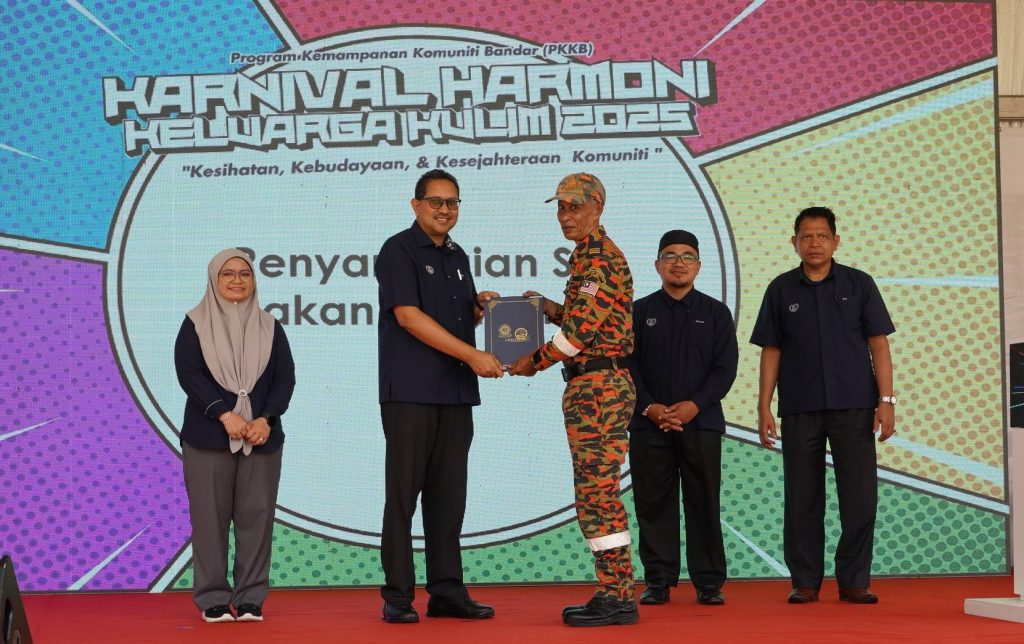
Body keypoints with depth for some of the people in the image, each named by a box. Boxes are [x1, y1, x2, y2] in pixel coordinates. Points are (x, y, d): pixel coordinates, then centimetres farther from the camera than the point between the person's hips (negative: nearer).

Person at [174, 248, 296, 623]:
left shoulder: (269, 327, 12)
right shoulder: (195, 324, 5)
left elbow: (285, 378, 5)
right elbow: (188, 373, -6)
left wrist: (267, 419, -11)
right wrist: (225, 414, -17)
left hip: (261, 437, 2)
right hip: (208, 437, -2)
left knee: (256, 515, -1)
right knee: (211, 516, -2)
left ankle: (251, 598, 5)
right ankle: (213, 598, 4)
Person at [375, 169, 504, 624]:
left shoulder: (458, 257, 18)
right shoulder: (398, 250, -4)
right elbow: (408, 315, -14)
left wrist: (480, 306, 3)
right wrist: (471, 355, -17)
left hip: (455, 393, 7)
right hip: (410, 393, -7)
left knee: (448, 496, 7)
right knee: (403, 493, -4)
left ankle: (447, 592, 10)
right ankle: (397, 596, 0)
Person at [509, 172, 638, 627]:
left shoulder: (600, 259, -14)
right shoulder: (590, 256, 19)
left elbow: (580, 330, -19)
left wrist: (535, 362, -7)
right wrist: (548, 308, 12)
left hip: (598, 386, -11)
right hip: (595, 386, 11)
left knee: (598, 492, -9)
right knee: (596, 494, 12)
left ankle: (618, 598, -7)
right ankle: (615, 594, 15)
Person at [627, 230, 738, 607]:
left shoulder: (715, 313, 8)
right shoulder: (639, 312, 9)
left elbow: (725, 367, 1)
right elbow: (628, 365, 3)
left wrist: (695, 405, -11)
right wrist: (649, 407, -10)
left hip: (701, 423, 0)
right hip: (649, 424, 0)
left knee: (704, 502, 1)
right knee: (653, 503, 2)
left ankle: (709, 582, 6)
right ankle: (658, 580, 8)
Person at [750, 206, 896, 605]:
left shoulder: (858, 284, 5)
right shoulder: (781, 290, 7)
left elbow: (878, 344, 3)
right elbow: (771, 351, 8)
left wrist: (886, 400, -4)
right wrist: (764, 408, 3)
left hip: (854, 407, -1)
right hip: (799, 409, 1)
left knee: (860, 496, -2)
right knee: (802, 498, 4)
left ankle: (854, 582, 6)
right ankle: (805, 582, 11)